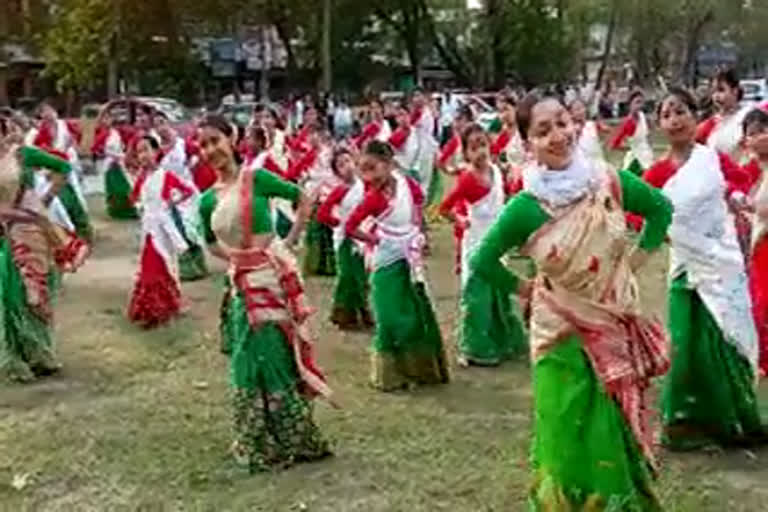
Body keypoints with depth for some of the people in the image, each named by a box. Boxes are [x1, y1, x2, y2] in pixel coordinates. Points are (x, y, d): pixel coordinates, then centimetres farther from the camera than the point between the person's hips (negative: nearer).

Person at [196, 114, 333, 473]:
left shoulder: (256, 179, -6)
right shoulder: (208, 200, 5)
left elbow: (303, 198, 1)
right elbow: (212, 244, 22)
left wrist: (291, 241, -1)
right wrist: (230, 256, 5)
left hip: (274, 274, -4)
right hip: (243, 283, 4)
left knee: (281, 351, 1)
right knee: (255, 355, 9)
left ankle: (294, 437, 16)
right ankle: (261, 441, 24)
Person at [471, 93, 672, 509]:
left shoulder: (610, 183, -10)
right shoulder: (526, 207, -15)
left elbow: (660, 208, 9)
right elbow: (483, 260, -4)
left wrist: (637, 256, 3)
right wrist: (523, 287, -2)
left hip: (616, 325, 2)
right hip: (563, 334, -2)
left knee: (620, 433, 15)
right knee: (573, 439, 5)